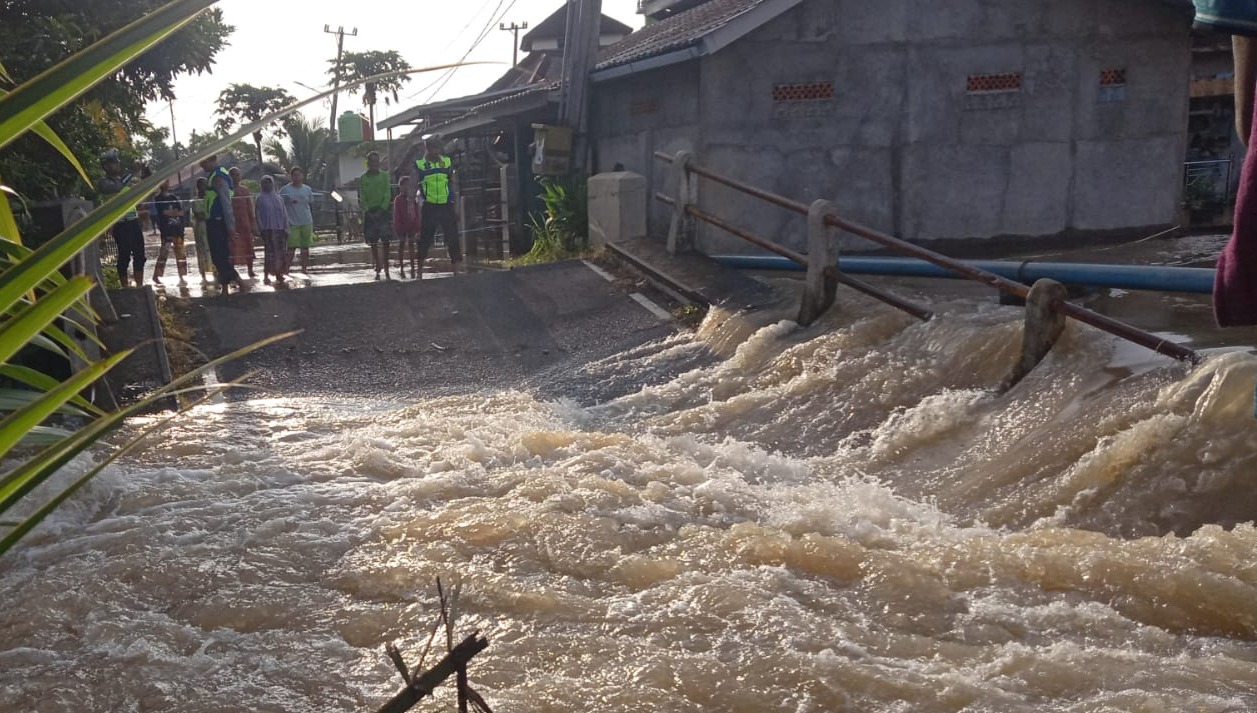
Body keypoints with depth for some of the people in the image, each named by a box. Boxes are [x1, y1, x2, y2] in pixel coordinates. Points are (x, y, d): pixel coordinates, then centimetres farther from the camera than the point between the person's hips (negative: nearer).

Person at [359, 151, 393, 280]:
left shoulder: (384, 176, 6)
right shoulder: (363, 179, 8)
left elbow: (388, 195, 1)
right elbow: (361, 198, 6)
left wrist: (382, 209, -11)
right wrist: (367, 211, -9)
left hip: (383, 211, -1)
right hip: (369, 213, 1)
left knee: (385, 241, -6)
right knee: (373, 243, 2)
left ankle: (386, 270, -4)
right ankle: (378, 269, 7)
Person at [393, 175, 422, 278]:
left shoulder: (413, 199, 7)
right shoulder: (398, 199, -5)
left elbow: (417, 214, 10)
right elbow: (396, 215, -7)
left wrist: (417, 227, 6)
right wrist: (397, 228, -11)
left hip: (412, 226, 4)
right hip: (402, 226, -4)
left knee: (412, 246, 7)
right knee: (401, 246, 4)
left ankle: (413, 268, 11)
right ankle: (401, 268, 9)